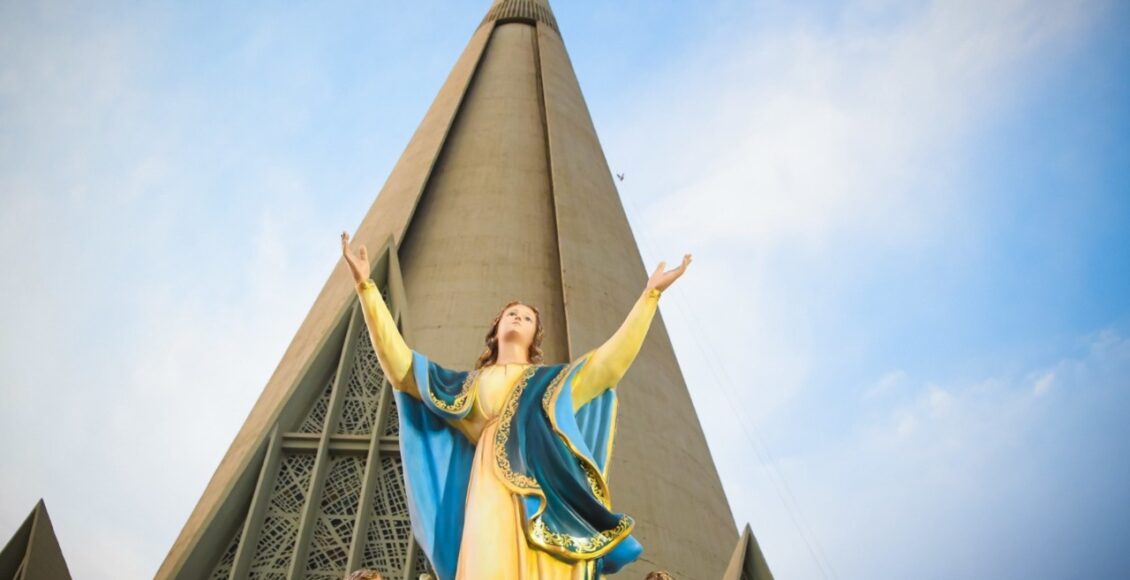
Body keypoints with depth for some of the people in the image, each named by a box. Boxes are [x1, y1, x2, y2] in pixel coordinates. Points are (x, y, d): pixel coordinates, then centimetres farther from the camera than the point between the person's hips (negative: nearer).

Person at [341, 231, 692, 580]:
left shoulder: (552, 381, 29)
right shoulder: (468, 383, 28)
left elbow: (609, 361, 16)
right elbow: (400, 365, 19)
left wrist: (649, 295, 12)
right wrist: (366, 285, 14)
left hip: (542, 490, 0)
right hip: (493, 490, 0)